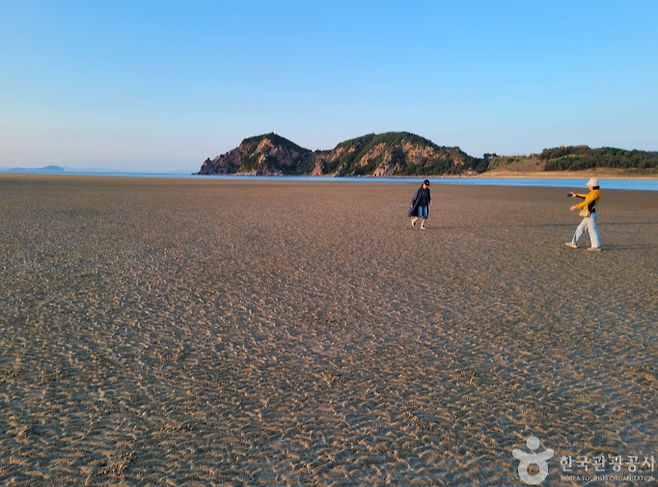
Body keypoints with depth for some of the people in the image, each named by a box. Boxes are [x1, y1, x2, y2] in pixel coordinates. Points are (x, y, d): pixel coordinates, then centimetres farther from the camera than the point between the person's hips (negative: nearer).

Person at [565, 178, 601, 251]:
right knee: (580, 228, 14)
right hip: (589, 215, 10)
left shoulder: (595, 193, -17)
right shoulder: (594, 193, 13)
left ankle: (597, 247, -3)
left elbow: (586, 202, -21)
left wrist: (575, 206, -15)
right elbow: (586, 196, 30)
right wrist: (576, 195, 32)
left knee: (592, 230, -6)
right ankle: (574, 243, 20)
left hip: (590, 215, -10)